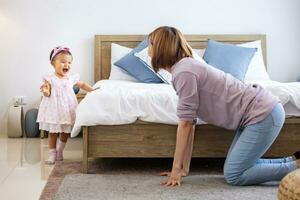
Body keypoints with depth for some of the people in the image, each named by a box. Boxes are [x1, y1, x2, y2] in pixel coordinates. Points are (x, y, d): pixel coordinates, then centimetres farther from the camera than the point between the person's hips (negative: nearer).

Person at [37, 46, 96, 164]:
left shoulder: (71, 78, 2)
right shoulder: (50, 79, -8)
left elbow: (82, 85, 18)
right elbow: (47, 94, -10)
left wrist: (92, 90, 8)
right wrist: (45, 91, -31)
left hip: (67, 110, 4)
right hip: (54, 110, -3)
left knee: (65, 133, 10)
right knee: (53, 132, 3)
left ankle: (59, 152, 28)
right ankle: (52, 154, 14)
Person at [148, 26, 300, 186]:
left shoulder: (184, 72, -17)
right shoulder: (184, 67, 12)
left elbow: (185, 123, -17)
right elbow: (189, 123, 11)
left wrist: (176, 170, -11)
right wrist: (184, 168, 10)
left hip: (263, 113, -9)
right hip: (258, 113, 9)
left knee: (233, 176, -9)